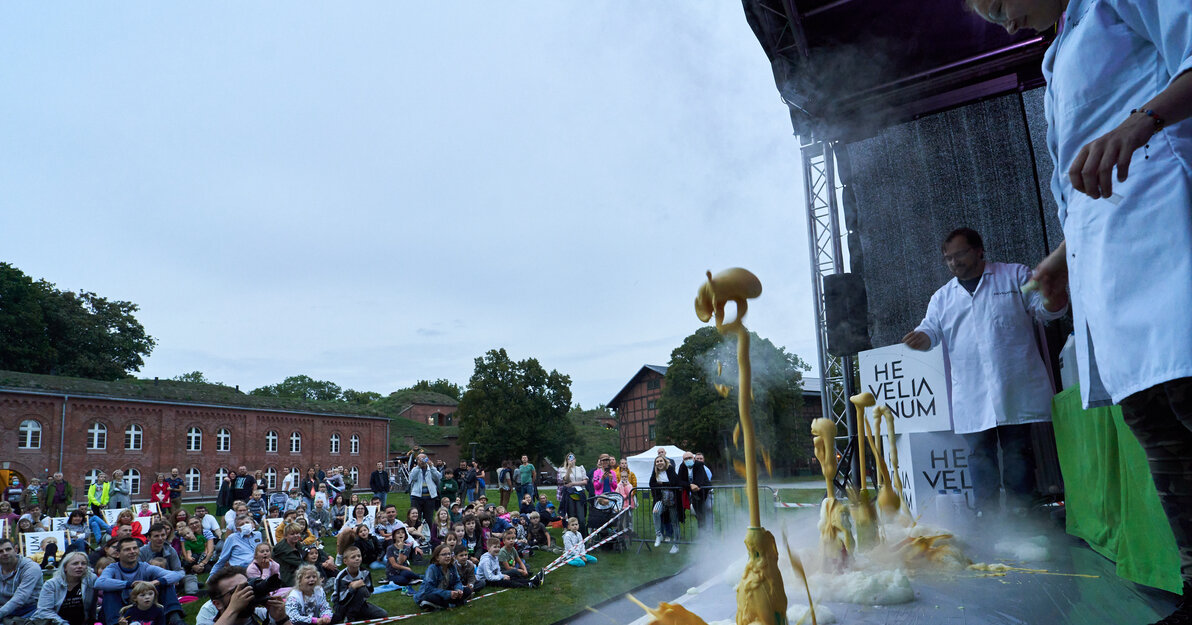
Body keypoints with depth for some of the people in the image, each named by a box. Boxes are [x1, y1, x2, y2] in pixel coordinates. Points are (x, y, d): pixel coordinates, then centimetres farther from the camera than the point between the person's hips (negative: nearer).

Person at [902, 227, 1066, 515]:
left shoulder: (1015, 275, 9)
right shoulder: (943, 297, 17)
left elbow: (1045, 309, 5)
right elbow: (931, 331, 10)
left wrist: (1052, 296, -20)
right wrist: (920, 338, -15)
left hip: (1016, 389, -2)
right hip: (972, 395, 2)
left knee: (1017, 450, 3)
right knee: (979, 453, 3)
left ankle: (1018, 511, 12)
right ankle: (986, 515, 9)